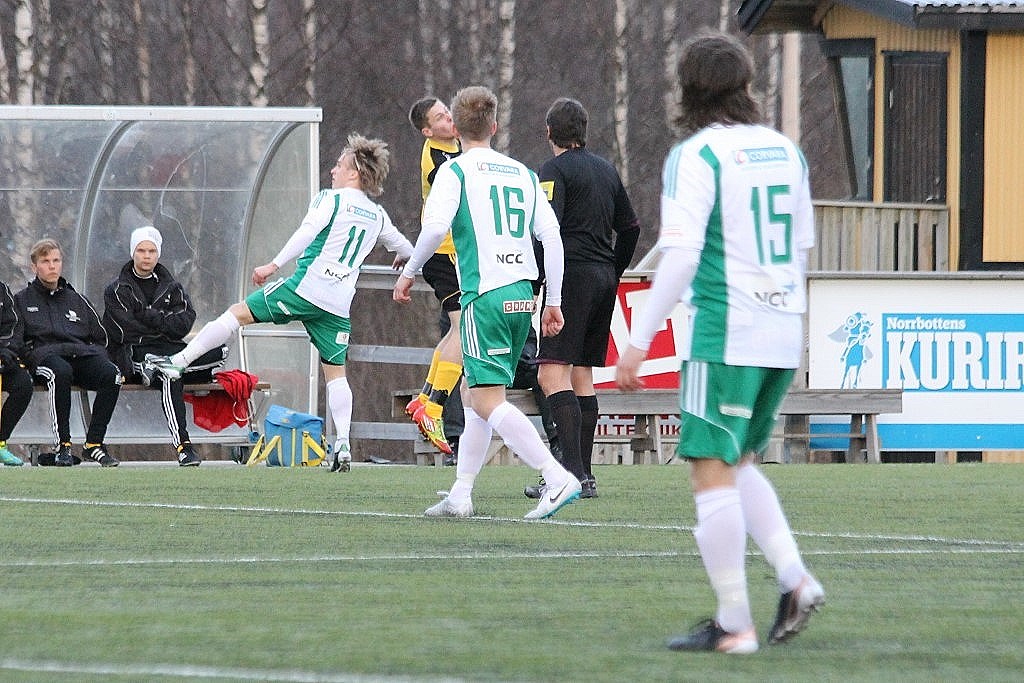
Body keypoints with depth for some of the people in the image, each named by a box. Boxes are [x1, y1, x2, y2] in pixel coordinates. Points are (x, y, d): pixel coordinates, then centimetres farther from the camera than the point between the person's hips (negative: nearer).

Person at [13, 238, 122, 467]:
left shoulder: (78, 301, 30)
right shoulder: (21, 300, 20)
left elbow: (100, 338, 29)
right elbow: (15, 342, 8)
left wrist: (95, 354, 7)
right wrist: (31, 357, -10)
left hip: (82, 354, 3)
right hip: (43, 354, -3)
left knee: (111, 374, -31)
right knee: (61, 372, -42)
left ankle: (94, 444, -25)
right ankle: (63, 445, -36)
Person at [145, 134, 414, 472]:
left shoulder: (330, 199, 0)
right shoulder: (378, 215, 17)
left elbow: (307, 232, -16)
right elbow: (403, 246, 34)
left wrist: (274, 265, -21)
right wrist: (405, 257, 58)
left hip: (304, 288, -5)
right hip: (338, 305, 5)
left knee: (239, 313, 3)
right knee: (335, 371, 9)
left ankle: (179, 361, -1)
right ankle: (343, 447, -1)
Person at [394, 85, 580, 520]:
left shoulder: (456, 170, -1)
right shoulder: (522, 173, 15)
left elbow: (435, 226, -15)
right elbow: (551, 234, 10)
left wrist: (409, 272, 0)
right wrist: (554, 301, 14)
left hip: (484, 295, -7)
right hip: (522, 295, 7)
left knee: (488, 401, -10)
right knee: (475, 394, 17)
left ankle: (557, 478, -25)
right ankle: (460, 496, 16)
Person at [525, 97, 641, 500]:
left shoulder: (555, 169, -6)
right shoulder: (606, 171, 17)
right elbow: (630, 227, 22)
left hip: (573, 275, -8)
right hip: (605, 278, 8)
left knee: (552, 373, -13)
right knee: (583, 375, 12)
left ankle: (572, 470, -25)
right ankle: (584, 475, 10)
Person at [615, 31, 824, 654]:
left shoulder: (695, 156, -9)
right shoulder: (786, 152, 12)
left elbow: (680, 255, -17)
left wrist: (640, 339, -13)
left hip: (726, 337, -7)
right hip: (784, 335, 7)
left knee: (712, 473, -2)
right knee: (738, 466, 20)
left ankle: (734, 623, -4)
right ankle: (795, 579, 3)